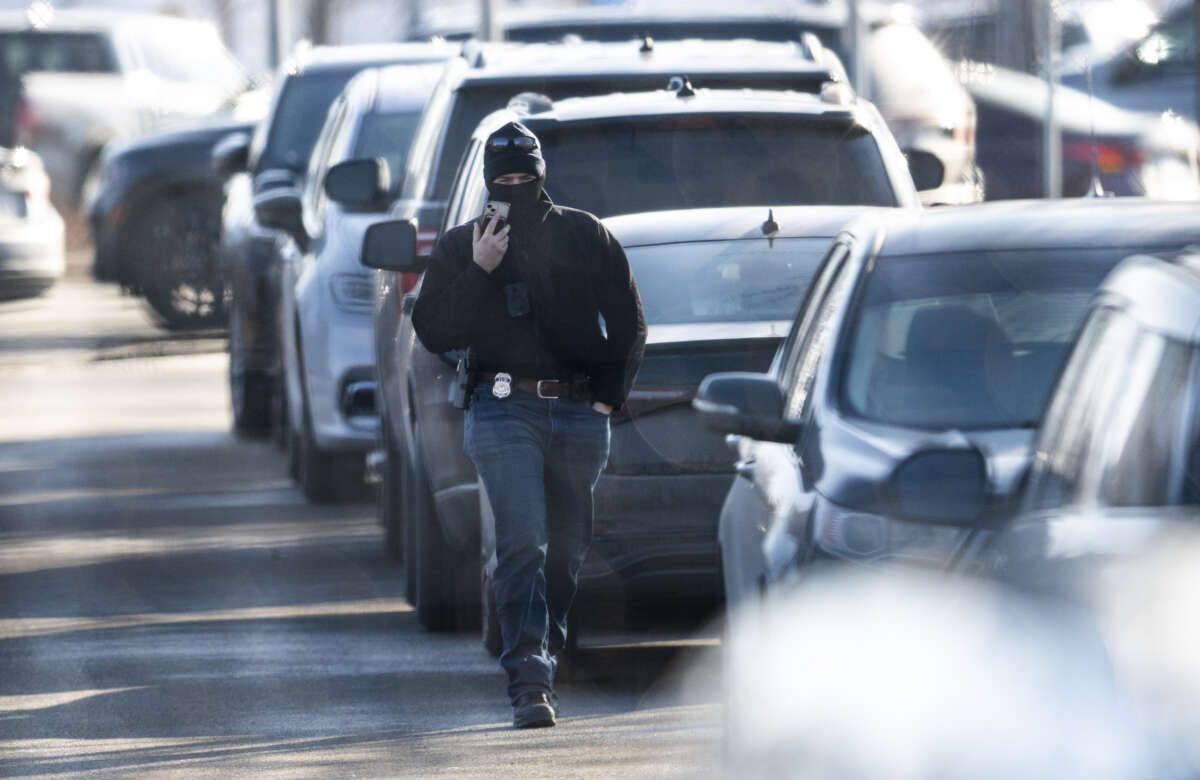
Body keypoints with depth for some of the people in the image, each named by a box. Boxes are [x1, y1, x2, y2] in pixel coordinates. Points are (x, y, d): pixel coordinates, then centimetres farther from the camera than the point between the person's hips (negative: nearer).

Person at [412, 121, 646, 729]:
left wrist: (610, 394, 6)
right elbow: (433, 333, -1)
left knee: (567, 550, 7)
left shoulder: (586, 237, 10)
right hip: (505, 410, -3)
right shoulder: (461, 247, 7)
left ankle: (542, 655, 26)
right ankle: (530, 683, -23)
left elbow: (629, 324, 16)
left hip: (579, 413, 3)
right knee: (523, 544, -16)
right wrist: (478, 273, -12)